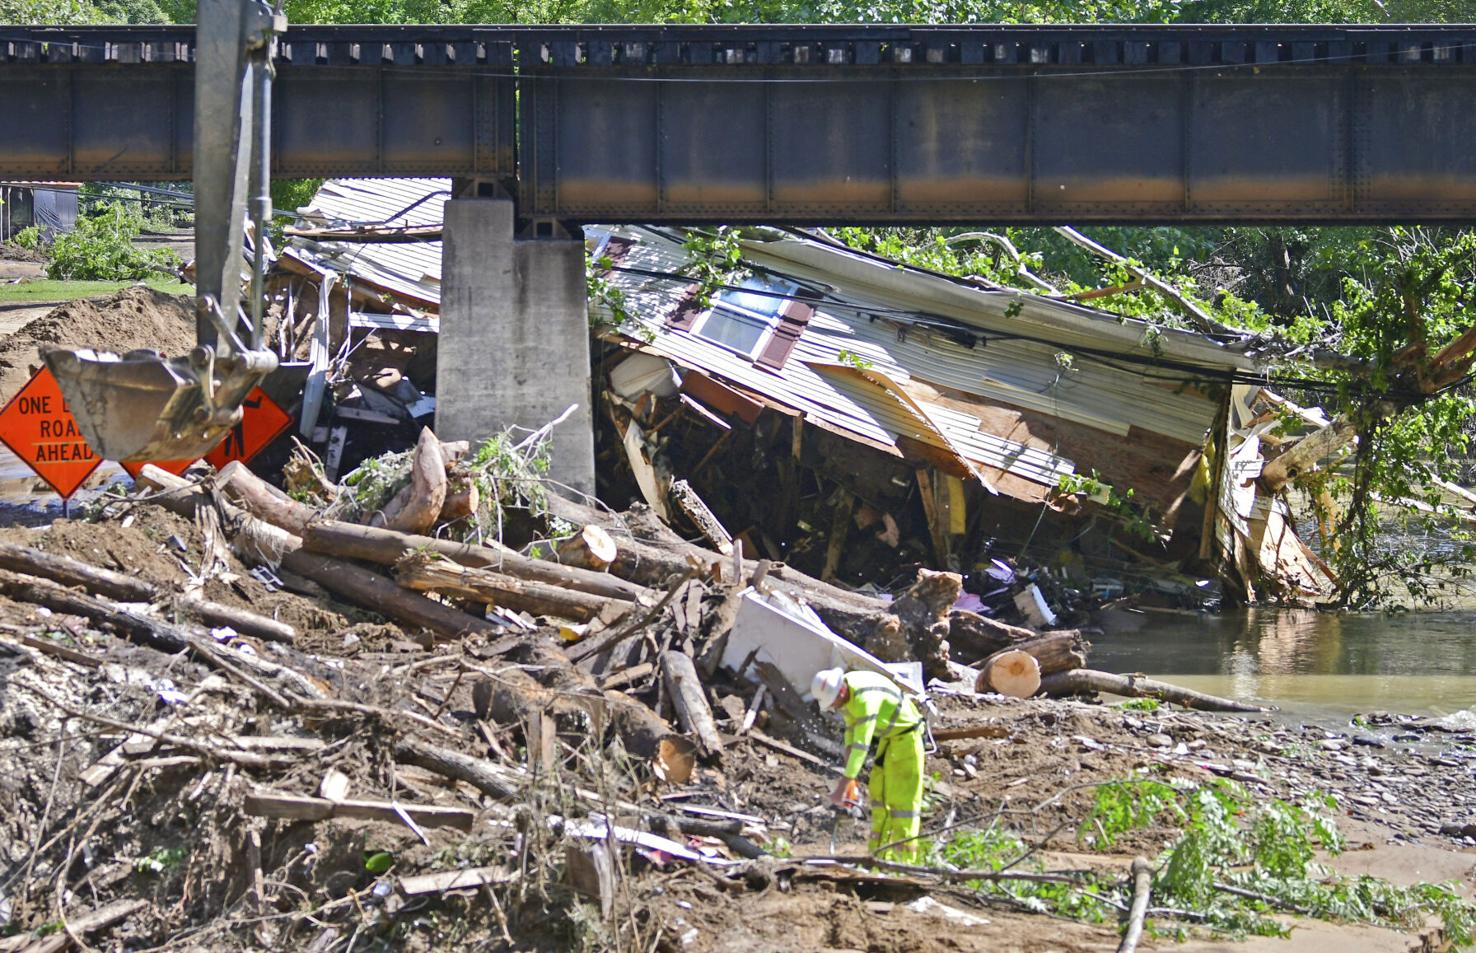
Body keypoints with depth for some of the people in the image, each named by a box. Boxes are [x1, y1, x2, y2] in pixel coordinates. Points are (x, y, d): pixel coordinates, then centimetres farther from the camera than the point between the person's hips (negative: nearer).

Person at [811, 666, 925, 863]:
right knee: (878, 791, 9)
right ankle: (879, 853, 14)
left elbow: (861, 745, -35)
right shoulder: (843, 692, -5)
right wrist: (848, 777, 1)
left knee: (902, 796, -10)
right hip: (887, 738, 9)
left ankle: (904, 857, -9)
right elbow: (851, 730, 7)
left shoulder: (865, 699, -33)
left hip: (905, 735, -9)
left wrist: (843, 786, -35)